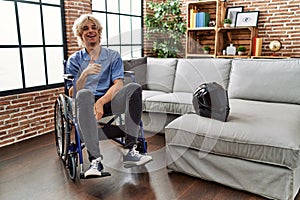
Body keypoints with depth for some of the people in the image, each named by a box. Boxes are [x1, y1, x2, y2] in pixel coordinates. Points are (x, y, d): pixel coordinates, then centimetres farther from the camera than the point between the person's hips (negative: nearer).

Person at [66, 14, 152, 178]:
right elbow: (72, 93, -1)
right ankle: (95, 160, -39)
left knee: (134, 88, -28)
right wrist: (85, 74, -19)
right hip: (87, 103, -1)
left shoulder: (113, 56, 13)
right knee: (84, 94, -37)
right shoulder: (74, 60, 12)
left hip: (110, 100, 1)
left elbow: (118, 84, -2)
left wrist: (101, 102, -20)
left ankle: (129, 152, -32)